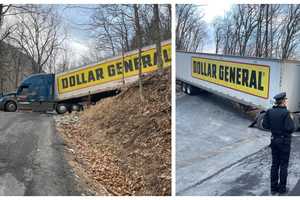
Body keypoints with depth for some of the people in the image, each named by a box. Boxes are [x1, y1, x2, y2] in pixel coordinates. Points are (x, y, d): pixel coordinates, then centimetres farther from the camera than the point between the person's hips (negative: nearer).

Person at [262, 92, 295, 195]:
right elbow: (290, 128, -22)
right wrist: (291, 120, -5)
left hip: (274, 140, 5)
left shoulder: (270, 111, -4)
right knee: (283, 165, 9)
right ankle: (282, 188, 20)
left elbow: (265, 125, 0)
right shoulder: (286, 113, -20)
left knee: (274, 164, 14)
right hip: (284, 141, -5)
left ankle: (273, 187, 22)